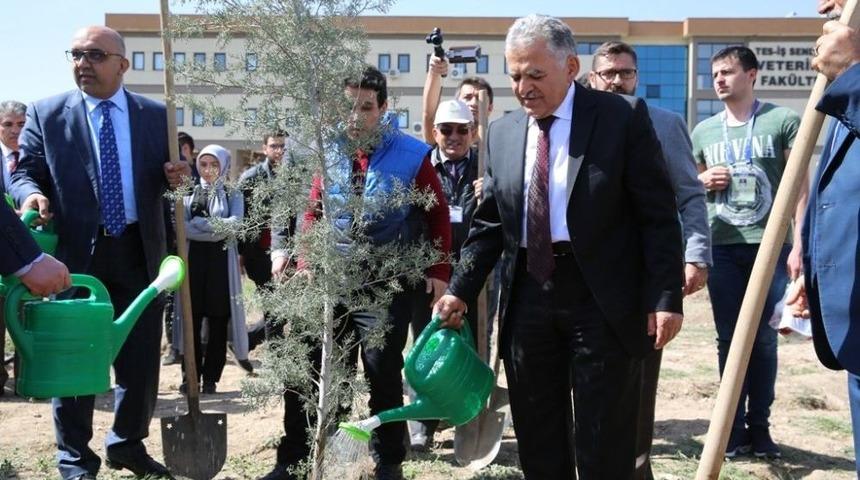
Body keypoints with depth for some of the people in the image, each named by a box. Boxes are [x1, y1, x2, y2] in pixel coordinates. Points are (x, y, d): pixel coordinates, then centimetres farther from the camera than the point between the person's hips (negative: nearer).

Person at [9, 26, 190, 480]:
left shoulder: (156, 115, 7)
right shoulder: (46, 113, 2)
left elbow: (167, 178, 14)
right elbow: (25, 172, 2)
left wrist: (178, 174, -9)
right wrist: (31, 193, -21)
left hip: (139, 251, 2)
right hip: (75, 251, -2)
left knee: (141, 356, 9)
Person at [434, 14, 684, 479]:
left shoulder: (621, 116, -4)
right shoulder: (502, 132, 9)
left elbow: (658, 214, -6)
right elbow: (489, 223, 13)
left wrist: (665, 297, -12)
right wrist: (459, 290, 6)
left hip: (601, 297, -4)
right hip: (527, 297, 5)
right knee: (536, 440, 13)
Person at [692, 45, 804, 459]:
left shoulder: (783, 121, 0)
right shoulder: (703, 131, 12)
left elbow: (800, 185, -2)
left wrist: (799, 243, -10)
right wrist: (704, 180, 0)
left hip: (770, 245, -3)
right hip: (722, 247, 3)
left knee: (763, 339, 3)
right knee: (728, 339, 6)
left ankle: (759, 427, 14)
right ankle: (733, 427, 14)